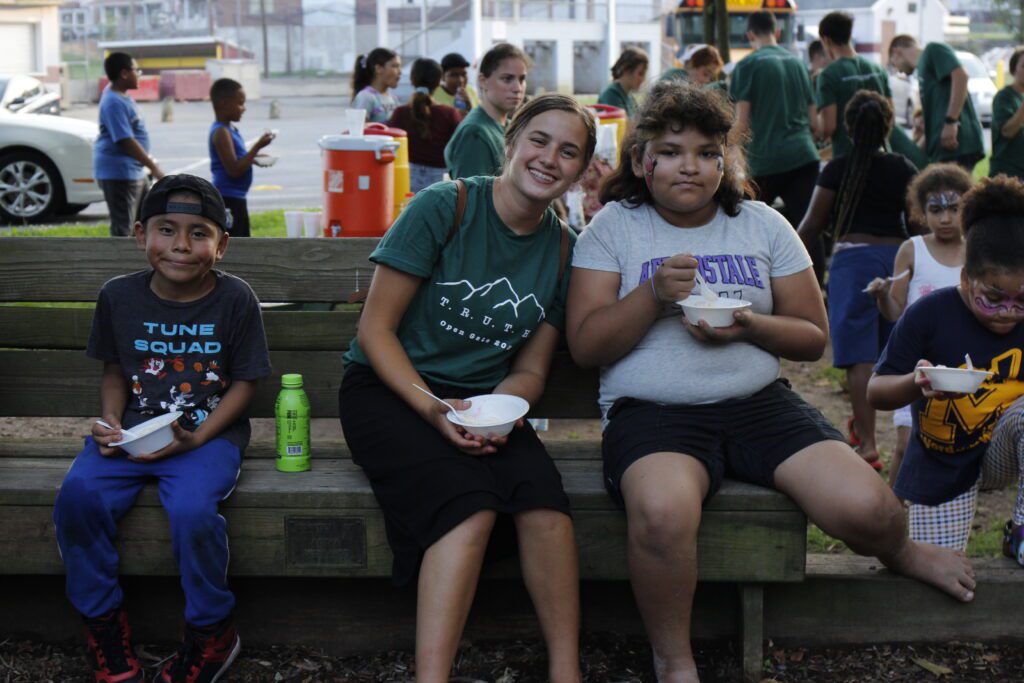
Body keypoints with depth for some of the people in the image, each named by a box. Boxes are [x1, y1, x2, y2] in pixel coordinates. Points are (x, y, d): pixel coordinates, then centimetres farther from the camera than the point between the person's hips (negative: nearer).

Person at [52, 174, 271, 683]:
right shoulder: (119, 296, 2)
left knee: (192, 508, -32)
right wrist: (111, 422, -5)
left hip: (209, 433, -3)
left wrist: (197, 437, -15)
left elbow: (244, 381, -2)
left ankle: (211, 632, -5)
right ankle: (104, 623, -3)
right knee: (78, 494, -24)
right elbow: (114, 370, 14)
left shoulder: (235, 299, -5)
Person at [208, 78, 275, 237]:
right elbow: (234, 169, -22)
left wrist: (253, 158, 8)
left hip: (236, 199, 10)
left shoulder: (229, 129, 13)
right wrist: (257, 147, -20)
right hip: (226, 201, -10)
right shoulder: (221, 133, -17)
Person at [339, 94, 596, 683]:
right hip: (390, 391, -4)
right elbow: (375, 330, -8)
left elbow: (530, 370, 10)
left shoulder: (562, 249, 5)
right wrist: (431, 408, -21)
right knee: (471, 502, -32)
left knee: (543, 493, -28)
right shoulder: (444, 207, -9)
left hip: (482, 399, 4)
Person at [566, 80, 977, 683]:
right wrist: (654, 294, -16)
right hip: (652, 409, -3)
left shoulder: (763, 225, 12)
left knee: (866, 509, -18)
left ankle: (901, 551, 24)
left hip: (757, 402, 3)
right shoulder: (614, 228, 5)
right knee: (662, 511, -38)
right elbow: (586, 347, -1)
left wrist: (748, 326, -8)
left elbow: (815, 337, 12)